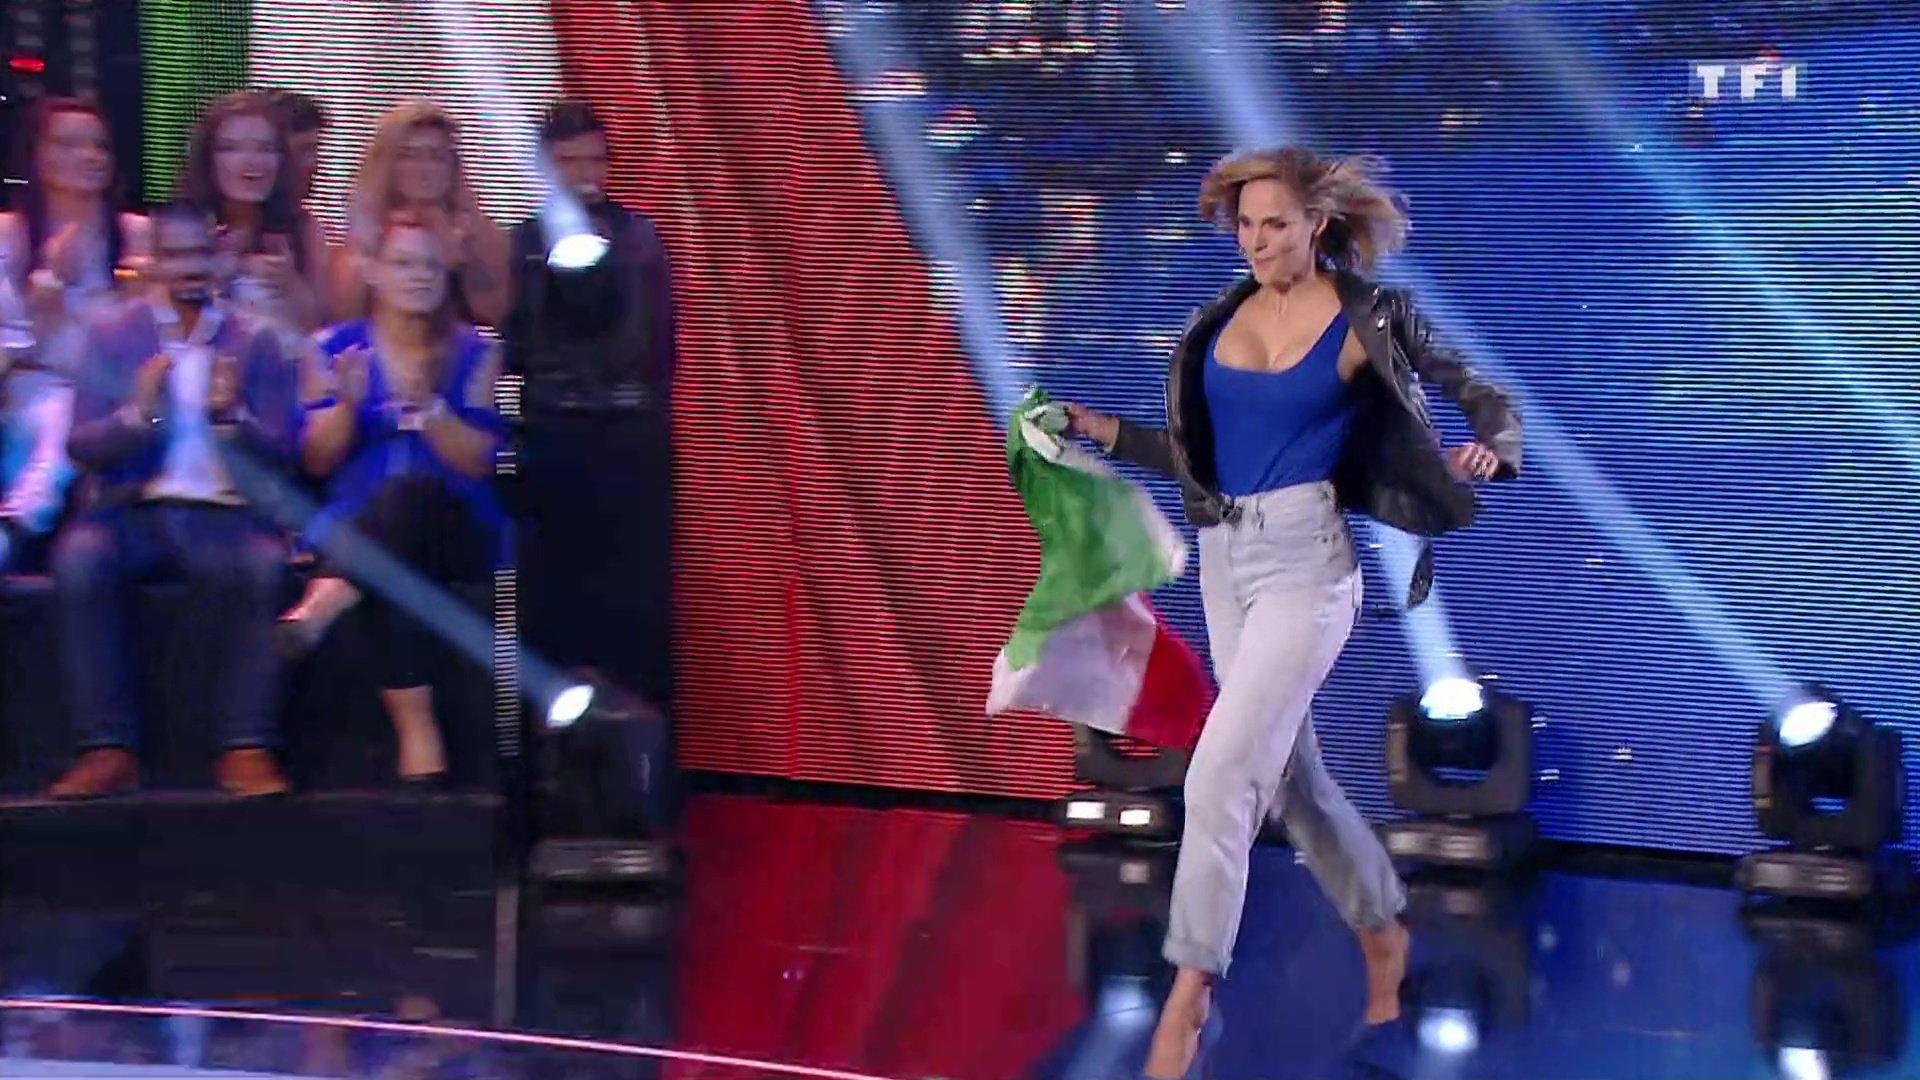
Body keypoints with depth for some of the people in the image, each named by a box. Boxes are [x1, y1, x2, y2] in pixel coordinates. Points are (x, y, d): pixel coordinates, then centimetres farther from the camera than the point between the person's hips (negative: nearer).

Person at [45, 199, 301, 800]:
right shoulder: (112, 338, 11)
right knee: (78, 557, -32)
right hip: (133, 509, 1)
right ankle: (107, 750, -28)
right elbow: (82, 448, 2)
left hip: (225, 513, 0)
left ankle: (245, 750, -29)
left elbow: (280, 454, 4)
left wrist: (232, 416, -16)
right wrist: (137, 413, -17)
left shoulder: (255, 343, 10)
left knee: (260, 565, -34)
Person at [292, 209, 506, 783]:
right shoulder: (336, 348, 10)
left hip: (455, 530, -1)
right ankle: (417, 731, -43)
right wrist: (347, 402, -14)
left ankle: (321, 608, -45)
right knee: (393, 572, -38)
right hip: (353, 526, 1)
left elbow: (478, 461, -1)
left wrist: (428, 408, -18)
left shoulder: (473, 354, 8)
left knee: (405, 492, -39)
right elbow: (318, 460, 5)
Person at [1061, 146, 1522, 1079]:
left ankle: (1188, 993, -11)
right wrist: (1109, 434, 4)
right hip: (1224, 556, 7)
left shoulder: (1368, 319, -6)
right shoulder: (1225, 317, 9)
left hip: (1305, 557, -7)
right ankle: (1381, 932, 36)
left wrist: (1489, 451, -18)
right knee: (1289, 773, 16)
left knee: (1219, 777, -15)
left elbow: (1480, 394, 2)